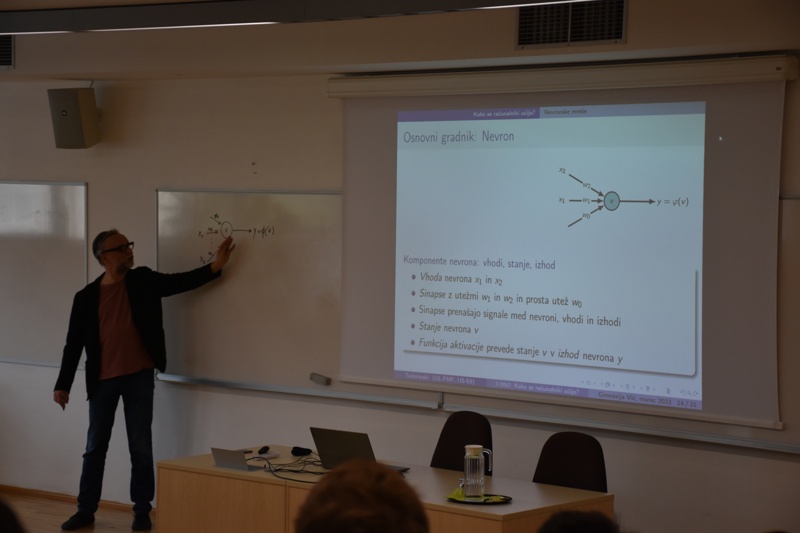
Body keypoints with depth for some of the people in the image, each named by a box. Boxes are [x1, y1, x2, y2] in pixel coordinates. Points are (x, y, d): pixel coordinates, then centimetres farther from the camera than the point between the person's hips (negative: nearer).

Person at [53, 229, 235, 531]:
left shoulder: (143, 281, 2)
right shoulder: (86, 297, 0)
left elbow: (181, 281, -5)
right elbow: (74, 343, 2)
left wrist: (215, 267, -19)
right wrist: (63, 384, 0)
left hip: (139, 377, 0)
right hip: (103, 380, 0)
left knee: (140, 447, 4)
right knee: (95, 447, 8)